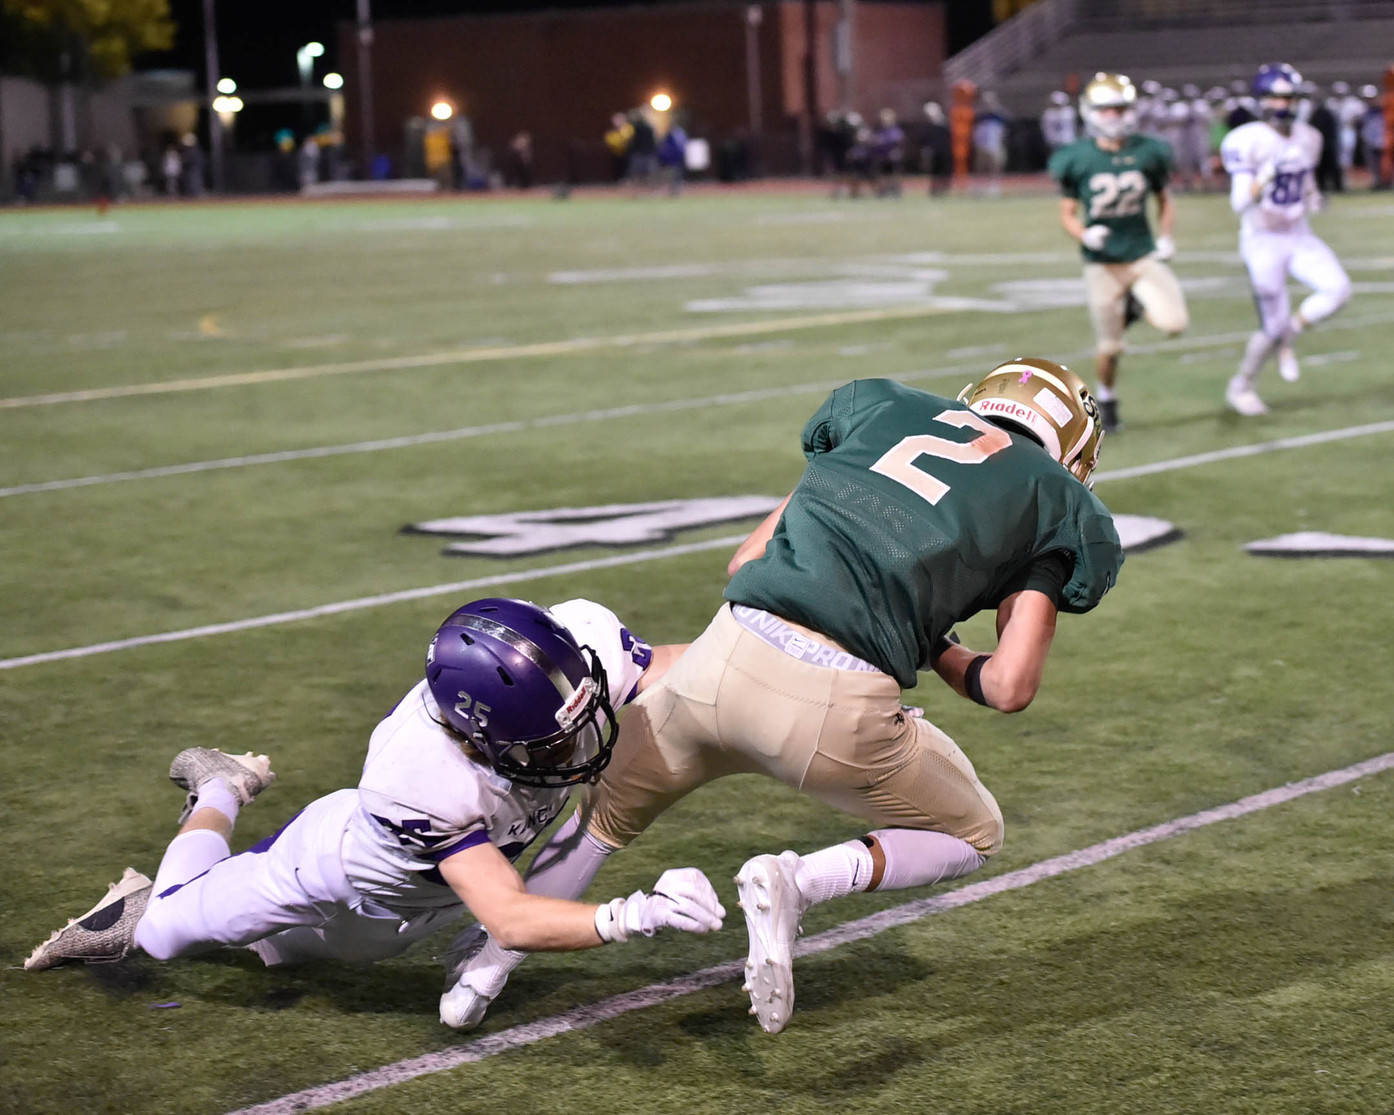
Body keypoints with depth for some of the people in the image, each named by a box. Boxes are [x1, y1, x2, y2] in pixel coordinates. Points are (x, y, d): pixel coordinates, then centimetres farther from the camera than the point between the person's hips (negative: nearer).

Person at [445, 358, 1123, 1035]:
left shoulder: (887, 407, 23)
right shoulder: (1058, 504, 15)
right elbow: (1010, 687, 5)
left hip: (730, 652, 4)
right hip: (839, 708, -3)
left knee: (614, 806, 32)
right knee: (973, 836, 25)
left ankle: (486, 966, 32)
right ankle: (798, 883, 1)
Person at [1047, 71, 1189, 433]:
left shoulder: (1148, 153, -2)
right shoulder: (1078, 159, -7)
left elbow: (1164, 201, 13)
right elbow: (1067, 214, 1)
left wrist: (1166, 237, -3)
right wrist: (1085, 234, -20)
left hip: (1143, 255, 1)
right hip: (1103, 264, -1)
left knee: (1174, 322, -19)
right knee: (1109, 347, 4)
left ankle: (1136, 306, 14)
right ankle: (1106, 398, 33)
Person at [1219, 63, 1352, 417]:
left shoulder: (1308, 138, 4)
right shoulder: (1247, 142, -16)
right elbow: (1240, 203, -20)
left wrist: (1312, 198, 0)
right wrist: (1264, 178, -37)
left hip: (1300, 237, 5)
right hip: (1263, 240, -5)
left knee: (1338, 290, -19)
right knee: (1273, 325, -4)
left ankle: (1286, 338, 7)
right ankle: (1240, 386, 22)